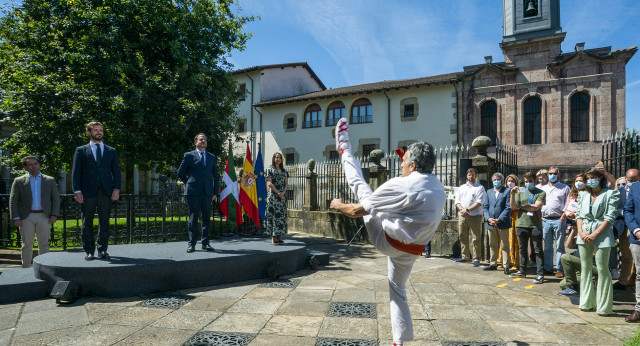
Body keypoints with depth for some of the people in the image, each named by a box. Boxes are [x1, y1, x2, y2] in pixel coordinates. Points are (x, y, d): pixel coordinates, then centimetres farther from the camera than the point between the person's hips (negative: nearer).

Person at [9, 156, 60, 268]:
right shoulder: (19, 181, 8)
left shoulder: (50, 180, 10)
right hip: (26, 218, 0)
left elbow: (56, 199, 8)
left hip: (44, 217, 1)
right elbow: (13, 201, 5)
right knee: (27, 245, 3)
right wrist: (16, 218, -5)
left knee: (44, 244, 5)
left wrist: (54, 215, -3)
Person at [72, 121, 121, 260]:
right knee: (87, 223, 3)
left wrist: (116, 189, -2)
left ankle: (102, 250, 13)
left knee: (104, 222, 4)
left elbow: (116, 171, 10)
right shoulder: (81, 150, 10)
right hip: (88, 192, -1)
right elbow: (76, 172, 4)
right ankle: (89, 251, 12)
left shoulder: (111, 151, 14)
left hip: (106, 192, 1)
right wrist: (77, 191, -6)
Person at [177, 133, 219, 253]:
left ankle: (205, 243, 13)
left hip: (207, 193, 3)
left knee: (206, 218, 5)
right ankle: (192, 243, 9)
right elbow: (180, 173, 10)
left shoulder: (212, 157, 15)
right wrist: (189, 184, 6)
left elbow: (216, 176, 15)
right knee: (193, 218, 1)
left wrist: (215, 192, 9)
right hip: (193, 193, -3)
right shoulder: (189, 156, 6)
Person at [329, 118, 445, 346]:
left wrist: (339, 206, -2)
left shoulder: (401, 186, -24)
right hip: (412, 250, 6)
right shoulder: (439, 189, -1)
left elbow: (358, 210, -20)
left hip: (387, 241, -6)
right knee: (398, 290, 28)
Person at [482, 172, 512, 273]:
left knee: (504, 246, 3)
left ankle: (505, 266, 10)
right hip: (491, 223, 5)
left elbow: (508, 208, -9)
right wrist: (488, 218, -6)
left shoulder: (507, 191, -2)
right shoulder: (489, 192, 14)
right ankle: (493, 264, 22)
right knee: (493, 245, 13)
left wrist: (499, 220, -15)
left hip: (503, 223, -5)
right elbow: (485, 207, 10)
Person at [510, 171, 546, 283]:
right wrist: (513, 195, -11)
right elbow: (513, 207, 2)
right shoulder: (520, 192, 11)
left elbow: (536, 207, -9)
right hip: (521, 224, 3)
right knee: (522, 249, 13)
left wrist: (521, 206, -1)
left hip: (535, 225, -3)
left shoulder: (541, 193, 4)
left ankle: (540, 274, 4)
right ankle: (522, 271, 24)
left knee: (538, 250, -1)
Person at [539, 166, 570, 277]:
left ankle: (559, 269, 5)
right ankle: (548, 268, 15)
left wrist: (562, 218, -10)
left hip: (558, 220, -3)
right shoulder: (542, 188, 17)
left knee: (559, 246, 0)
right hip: (545, 220, 4)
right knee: (547, 246, 8)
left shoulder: (565, 188, 6)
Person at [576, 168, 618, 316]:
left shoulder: (610, 194, 0)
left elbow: (610, 217, -7)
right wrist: (581, 231, -3)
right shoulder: (583, 195, 15)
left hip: (601, 234, -5)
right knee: (585, 268, 9)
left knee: (602, 269, -4)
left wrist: (594, 234, -13)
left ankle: (604, 306, 7)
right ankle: (587, 303, 19)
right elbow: (579, 215, 12)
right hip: (584, 234, 5)